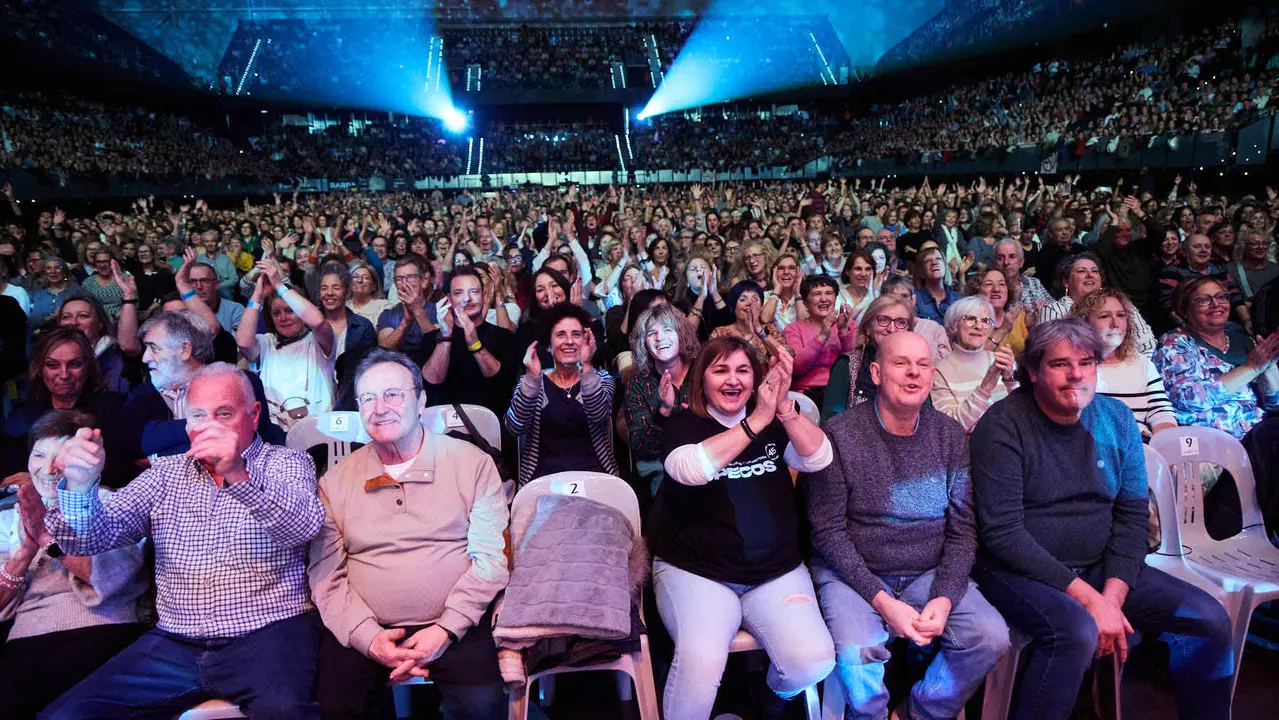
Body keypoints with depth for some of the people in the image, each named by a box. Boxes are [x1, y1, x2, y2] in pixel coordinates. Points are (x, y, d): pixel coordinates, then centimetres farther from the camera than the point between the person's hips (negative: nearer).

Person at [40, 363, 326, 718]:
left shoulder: (288, 463, 5)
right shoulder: (165, 473, 16)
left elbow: (304, 526, -16)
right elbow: (91, 539, 6)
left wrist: (240, 474, -34)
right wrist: (80, 486, -16)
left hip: (267, 633, -4)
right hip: (174, 642, 5)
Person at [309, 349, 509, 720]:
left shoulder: (472, 462, 1)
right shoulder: (336, 481, 8)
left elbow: (491, 556, -3)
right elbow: (325, 572, 4)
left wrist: (447, 627, -12)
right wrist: (367, 636, -10)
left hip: (455, 626, -2)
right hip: (363, 630, 2)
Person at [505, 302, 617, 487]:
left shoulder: (601, 378, 9)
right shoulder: (531, 381, 8)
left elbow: (598, 416, -12)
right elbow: (515, 428, -9)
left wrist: (586, 367, -22)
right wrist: (532, 377, -19)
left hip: (592, 474, 0)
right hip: (543, 476, 0)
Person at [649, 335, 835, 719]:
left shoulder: (773, 424, 6)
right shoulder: (683, 424, -3)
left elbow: (818, 459, -12)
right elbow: (690, 469, -26)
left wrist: (785, 410, -31)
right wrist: (756, 421, -33)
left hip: (776, 571, 3)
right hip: (695, 570, -3)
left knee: (814, 661, -15)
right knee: (700, 663, -29)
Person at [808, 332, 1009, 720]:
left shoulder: (950, 436, 2)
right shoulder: (840, 434, -10)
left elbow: (962, 530, 2)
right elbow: (828, 531, -10)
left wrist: (944, 599, -13)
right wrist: (882, 601, -18)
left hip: (930, 575, 4)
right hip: (854, 573, -4)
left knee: (992, 636, -18)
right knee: (858, 654, -30)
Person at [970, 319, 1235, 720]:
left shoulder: (1116, 420, 4)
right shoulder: (1003, 426, -14)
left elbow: (1132, 516, 4)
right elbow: (1002, 532, -18)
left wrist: (1113, 595, -10)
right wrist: (1087, 597, -20)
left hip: (1099, 567, 6)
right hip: (1018, 569, -6)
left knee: (1210, 620, -5)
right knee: (1077, 631, -33)